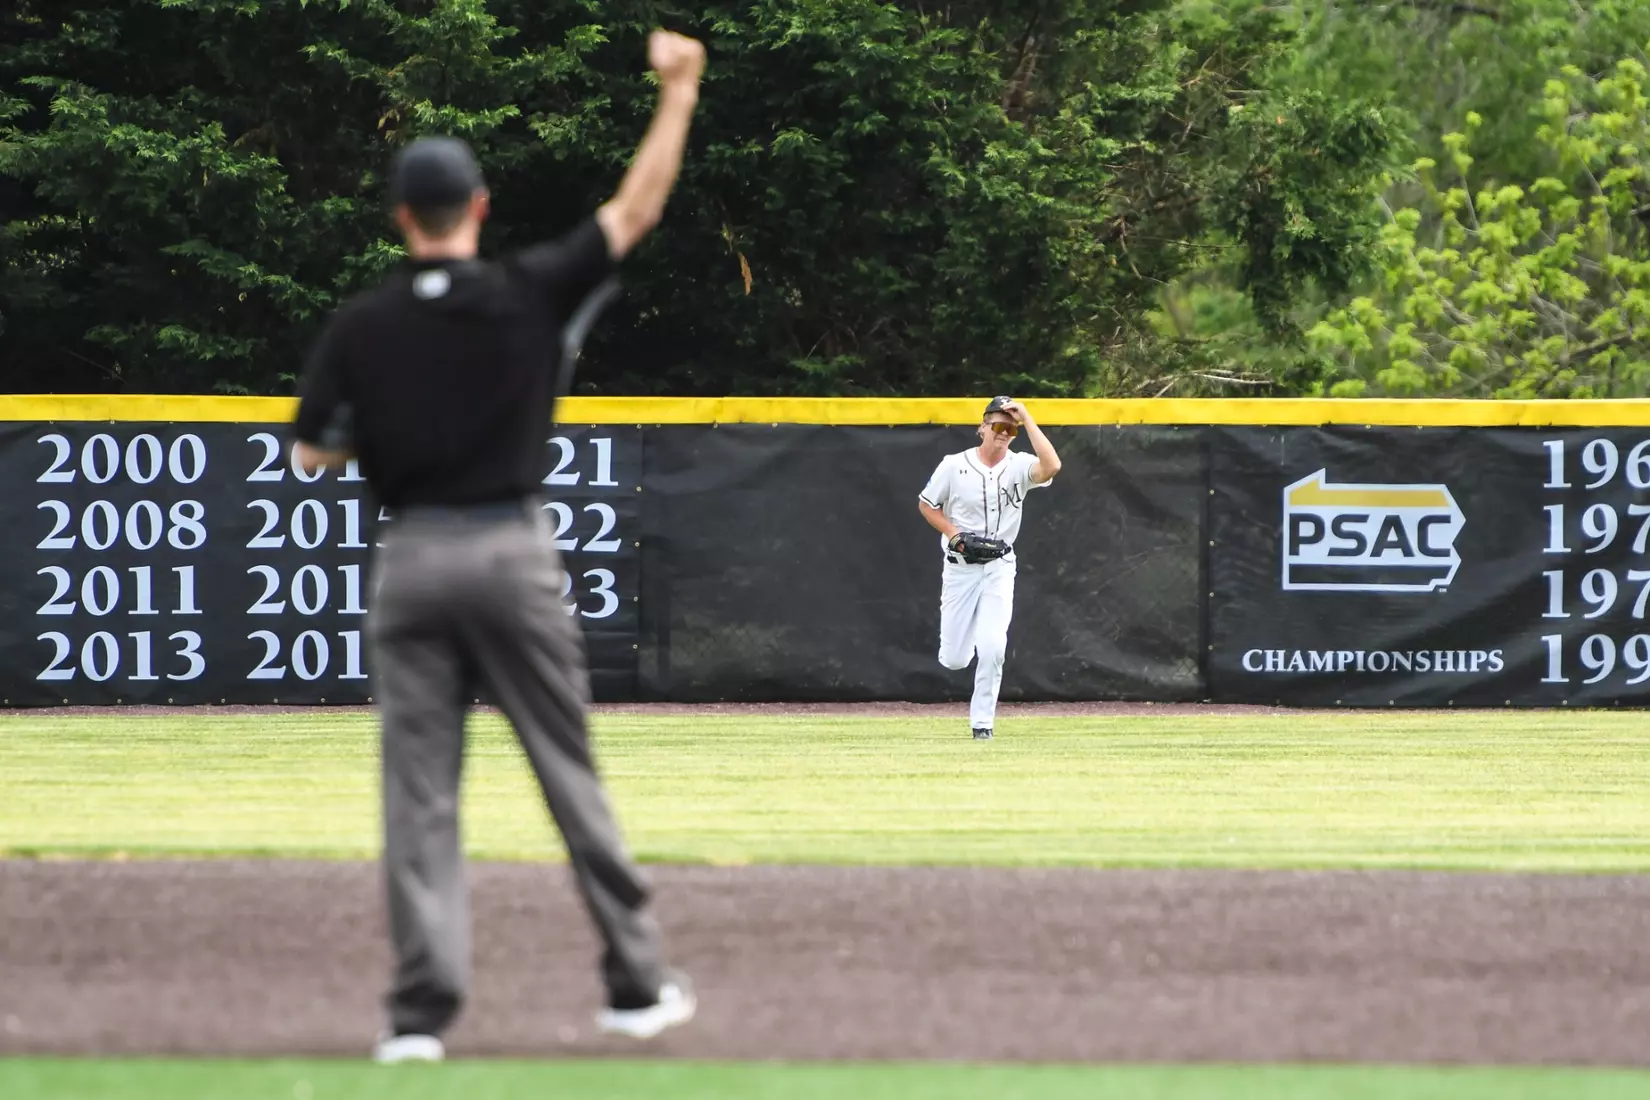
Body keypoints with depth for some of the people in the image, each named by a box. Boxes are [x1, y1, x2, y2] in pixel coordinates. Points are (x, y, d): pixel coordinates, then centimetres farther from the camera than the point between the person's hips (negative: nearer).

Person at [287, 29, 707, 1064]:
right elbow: (637, 210, 1)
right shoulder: (528, 294, -5)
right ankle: (637, 984, 14)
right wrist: (679, 89, 8)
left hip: (413, 556, 1)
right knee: (571, 774, 8)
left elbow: (313, 453, 3)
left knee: (420, 788, 2)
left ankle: (422, 1010, -5)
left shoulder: (360, 326, 0)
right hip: (512, 551, -1)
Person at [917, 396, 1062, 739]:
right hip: (960, 566, 0)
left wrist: (1027, 421, -24)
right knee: (953, 659, 2)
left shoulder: (1019, 466, -7)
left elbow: (1051, 467, -28)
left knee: (992, 647, -17)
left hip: (999, 567, 0)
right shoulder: (954, 466, -7)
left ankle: (982, 721, 0)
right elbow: (926, 504, 4)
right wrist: (955, 534, -12)